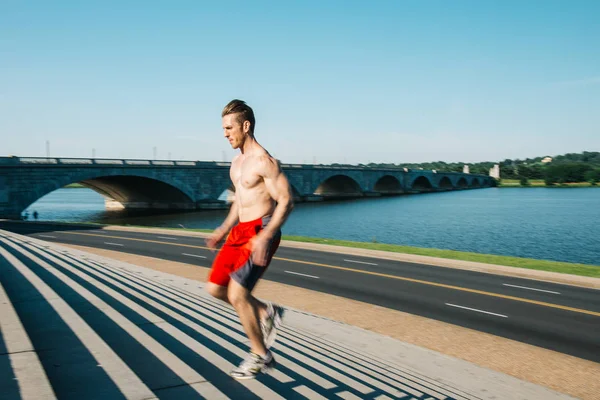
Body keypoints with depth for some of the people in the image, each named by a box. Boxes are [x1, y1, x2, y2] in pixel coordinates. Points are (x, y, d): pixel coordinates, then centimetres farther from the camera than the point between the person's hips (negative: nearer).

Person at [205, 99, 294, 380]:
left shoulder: (264, 161, -15)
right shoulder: (237, 162, 14)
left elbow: (286, 201, -19)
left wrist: (264, 237, -28)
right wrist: (224, 230, 18)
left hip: (260, 232, -9)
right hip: (240, 232, 9)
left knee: (237, 294, -10)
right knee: (215, 288, 8)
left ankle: (261, 356, 9)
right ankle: (266, 314, 23)